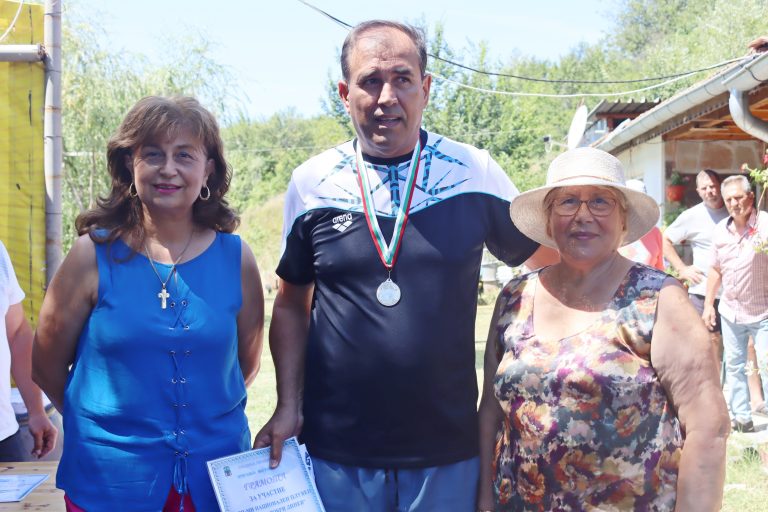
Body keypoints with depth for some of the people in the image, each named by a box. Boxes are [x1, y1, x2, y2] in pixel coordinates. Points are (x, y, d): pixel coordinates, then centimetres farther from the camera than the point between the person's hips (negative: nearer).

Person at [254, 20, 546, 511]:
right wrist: (288, 408, 0)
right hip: (337, 449, 1)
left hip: (449, 450, 0)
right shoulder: (310, 183, -1)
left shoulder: (476, 172, -4)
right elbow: (292, 305, 7)